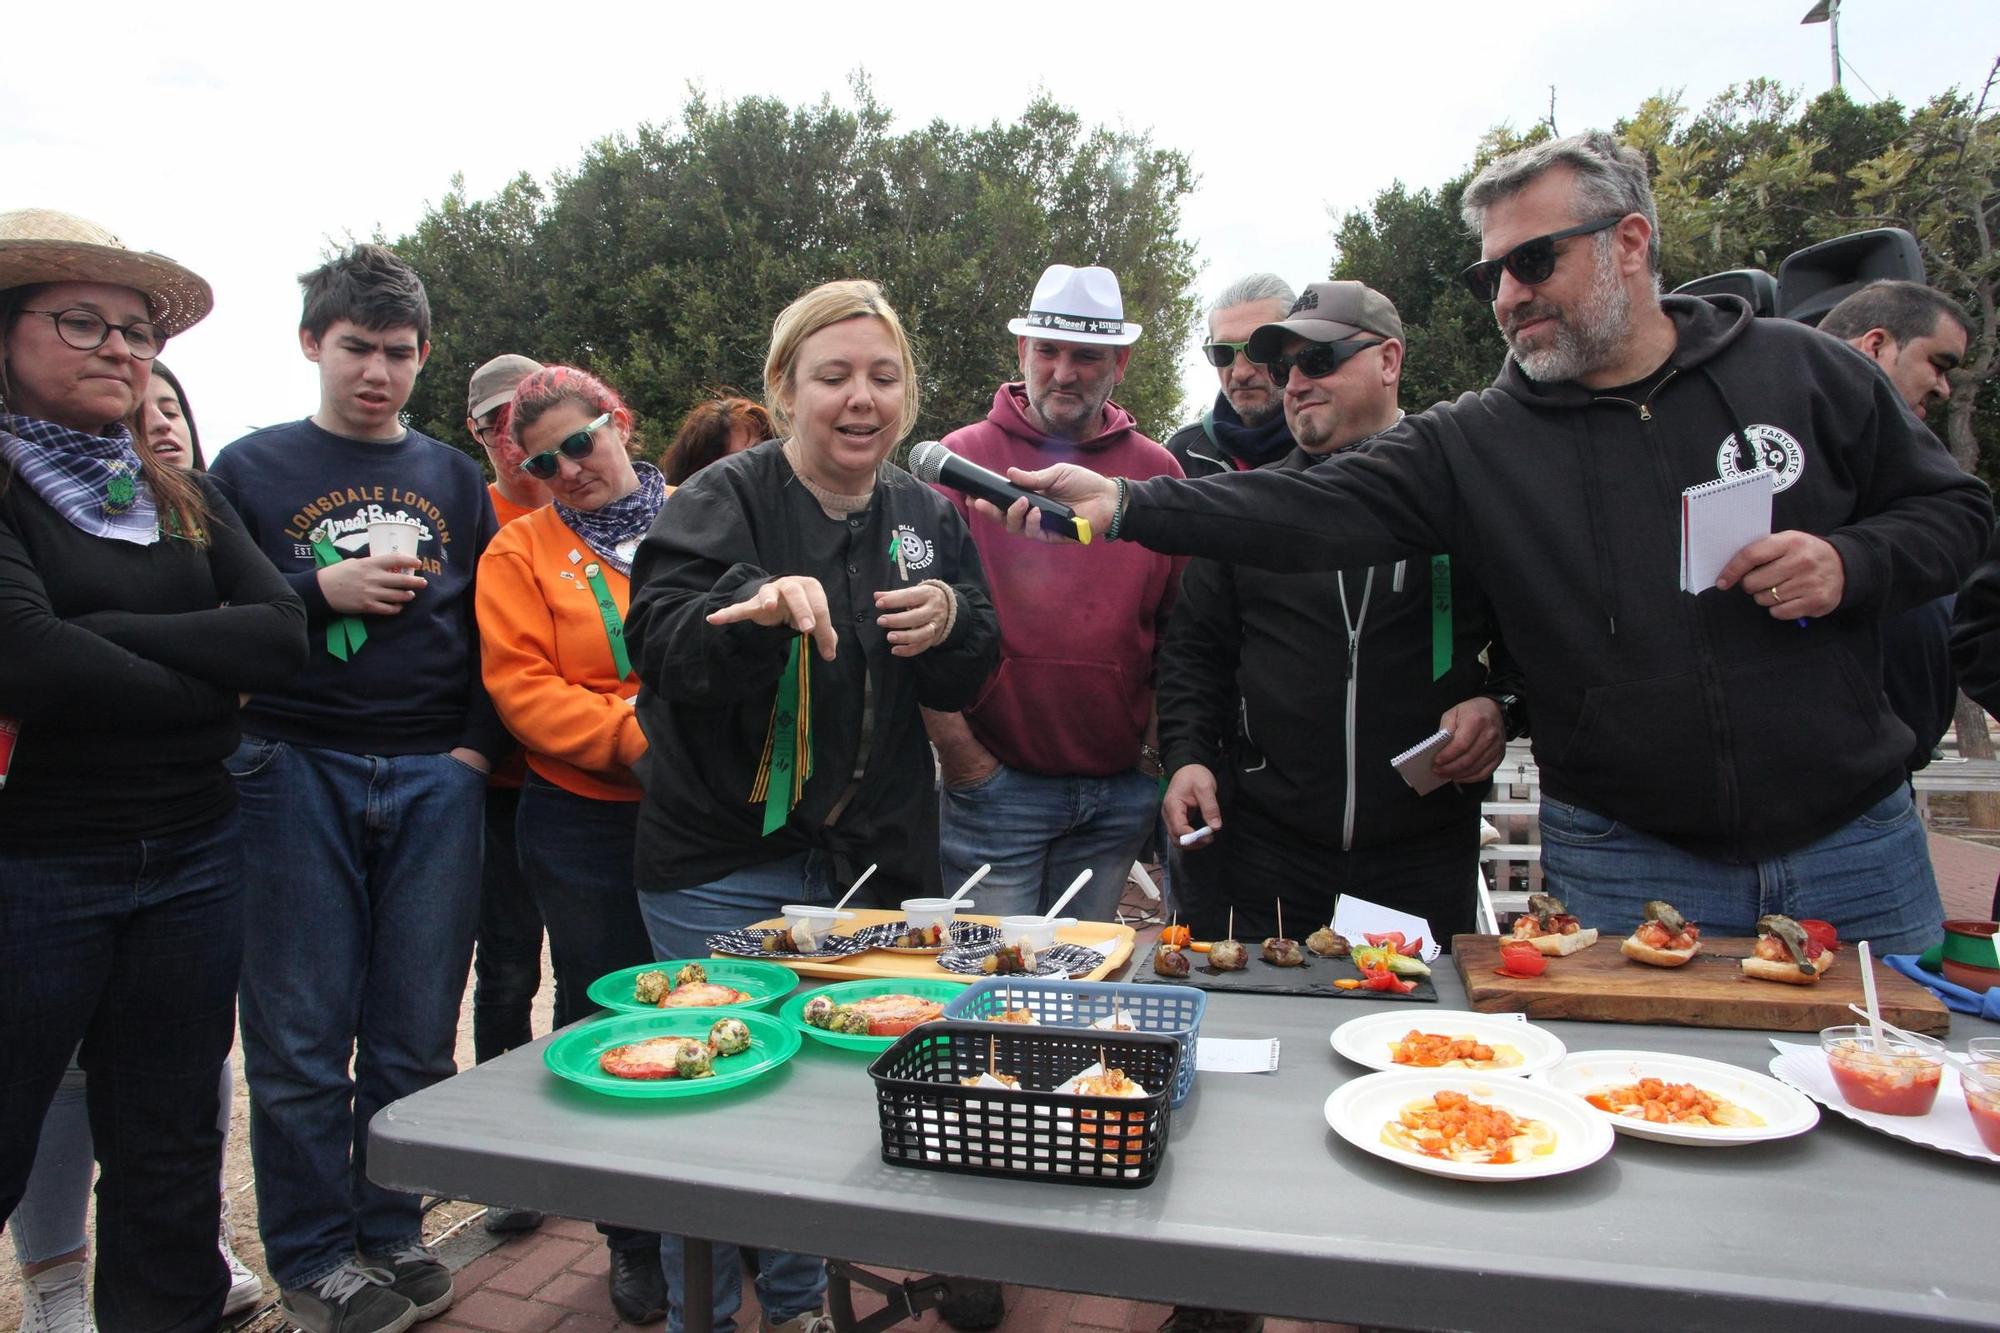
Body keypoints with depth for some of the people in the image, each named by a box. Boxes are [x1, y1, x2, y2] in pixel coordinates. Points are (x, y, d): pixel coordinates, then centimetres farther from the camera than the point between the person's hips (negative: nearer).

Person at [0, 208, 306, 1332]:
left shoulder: (185, 501, 11)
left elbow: (281, 636, -3)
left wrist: (104, 635, -12)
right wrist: (207, 696, -9)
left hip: (192, 858, 4)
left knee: (170, 1158, 15)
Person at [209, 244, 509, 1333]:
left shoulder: (454, 479, 14)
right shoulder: (251, 468, 8)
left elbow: (496, 629, 12)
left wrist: (478, 746, 1)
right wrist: (322, 590, -12)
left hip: (435, 780, 2)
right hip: (298, 772, -1)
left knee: (416, 1030, 7)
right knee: (300, 1035, 3)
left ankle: (393, 1231, 24)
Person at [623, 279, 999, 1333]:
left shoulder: (926, 516, 6)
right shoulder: (723, 500, -9)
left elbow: (965, 683, 7)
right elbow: (664, 643, -22)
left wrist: (950, 621, -15)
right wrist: (760, 600, -41)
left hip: (873, 858, 5)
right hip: (724, 864, -4)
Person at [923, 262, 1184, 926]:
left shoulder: (1157, 472, 5)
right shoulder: (963, 459, -3)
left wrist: (1156, 751, 5)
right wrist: (963, 760, -8)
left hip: (1122, 791, 3)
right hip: (994, 785, -3)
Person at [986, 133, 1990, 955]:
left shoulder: (1797, 370, 0)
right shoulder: (1474, 444, -5)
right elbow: (1311, 511, -16)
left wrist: (1852, 564, -13)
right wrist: (1127, 505, -27)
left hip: (1857, 844, 2)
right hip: (1625, 866, -1)